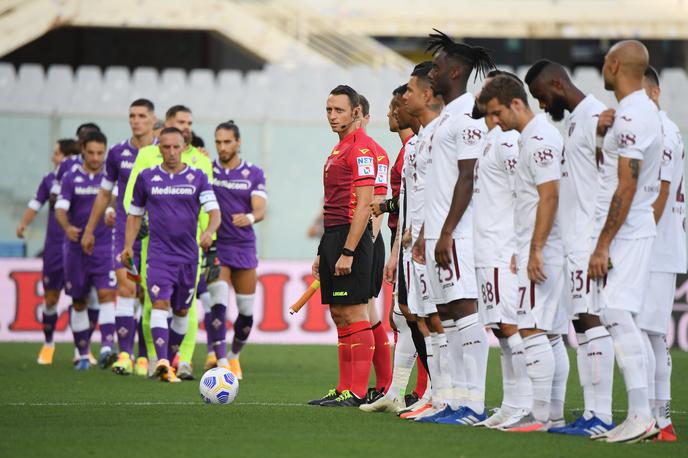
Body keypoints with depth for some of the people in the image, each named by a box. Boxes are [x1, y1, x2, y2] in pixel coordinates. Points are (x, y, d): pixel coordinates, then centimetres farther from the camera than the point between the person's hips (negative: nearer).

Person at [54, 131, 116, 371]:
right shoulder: (71, 179, 1)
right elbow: (60, 209, -9)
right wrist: (67, 227, -29)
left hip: (105, 246, -1)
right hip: (77, 249, 1)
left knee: (106, 295, -17)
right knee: (78, 303, 8)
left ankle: (106, 349, -26)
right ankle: (82, 355, 18)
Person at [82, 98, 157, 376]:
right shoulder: (118, 153, 6)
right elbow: (104, 193, 17)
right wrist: (89, 230, 19)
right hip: (125, 230, 1)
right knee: (125, 287, -12)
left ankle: (145, 356, 7)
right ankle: (125, 354, -12)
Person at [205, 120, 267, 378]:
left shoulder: (254, 174, 3)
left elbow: (261, 209, -7)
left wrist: (249, 217, -32)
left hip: (244, 247, 2)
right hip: (215, 248, -2)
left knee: (247, 311, 7)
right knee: (218, 304, -18)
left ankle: (234, 357, 30)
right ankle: (221, 362, -19)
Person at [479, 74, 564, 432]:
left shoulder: (539, 139, -13)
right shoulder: (531, 137, 19)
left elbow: (549, 196, -20)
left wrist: (535, 250, -22)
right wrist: (522, 249, 24)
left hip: (541, 252, -10)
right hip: (533, 249, 10)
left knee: (532, 329, -11)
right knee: (537, 330, 10)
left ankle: (540, 413, -11)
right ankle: (550, 412, 11)